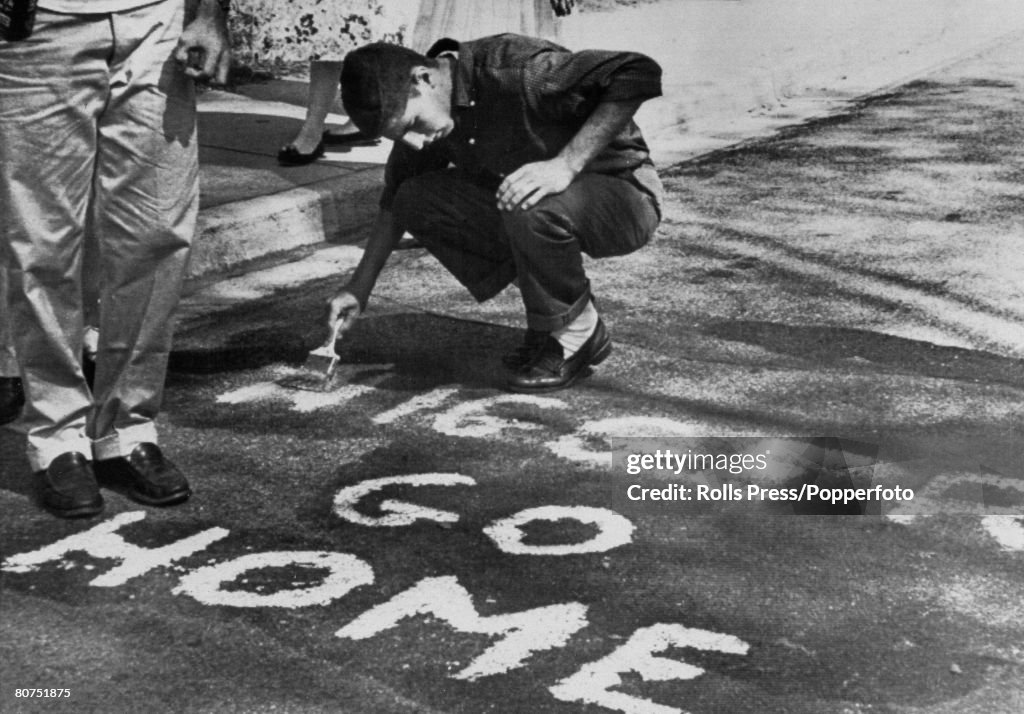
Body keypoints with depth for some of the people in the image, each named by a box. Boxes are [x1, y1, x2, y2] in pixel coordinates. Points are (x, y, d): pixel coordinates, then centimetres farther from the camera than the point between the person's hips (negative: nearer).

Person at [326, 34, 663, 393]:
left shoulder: (513, 69, -28)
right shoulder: (426, 112, -4)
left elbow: (640, 73, -33)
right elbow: (396, 197, 13)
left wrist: (567, 163, -37)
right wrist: (360, 287, 7)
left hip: (625, 195, -8)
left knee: (531, 207, -38)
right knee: (416, 200, -7)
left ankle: (576, 333, -9)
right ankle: (550, 319, 2)